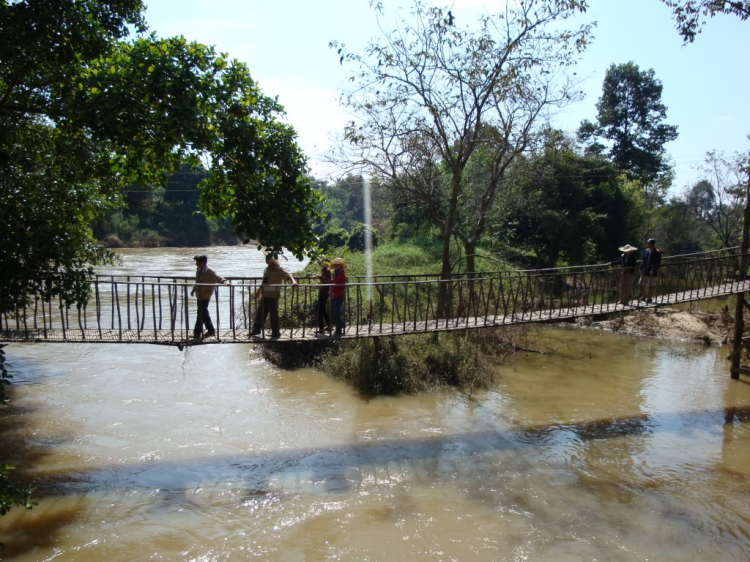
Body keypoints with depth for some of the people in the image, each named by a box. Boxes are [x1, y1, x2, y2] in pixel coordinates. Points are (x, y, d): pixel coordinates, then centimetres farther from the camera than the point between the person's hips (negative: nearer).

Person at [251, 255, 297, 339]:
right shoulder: (267, 269, 16)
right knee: (260, 313, 13)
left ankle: (276, 333, 7)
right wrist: (259, 291, 33)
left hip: (273, 296, -8)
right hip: (265, 295, 8)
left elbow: (288, 276, -22)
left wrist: (293, 281, -42)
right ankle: (256, 330, 22)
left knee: (273, 314, -2)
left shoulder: (278, 270, -9)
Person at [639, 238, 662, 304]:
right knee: (642, 284, 12)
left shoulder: (657, 252, -10)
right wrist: (641, 268, 8)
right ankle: (643, 296, 29)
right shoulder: (646, 250, 7)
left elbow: (658, 263, -12)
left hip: (652, 272, -6)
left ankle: (649, 298, 14)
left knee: (651, 286, 4)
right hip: (645, 271, 6)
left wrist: (654, 270, -19)